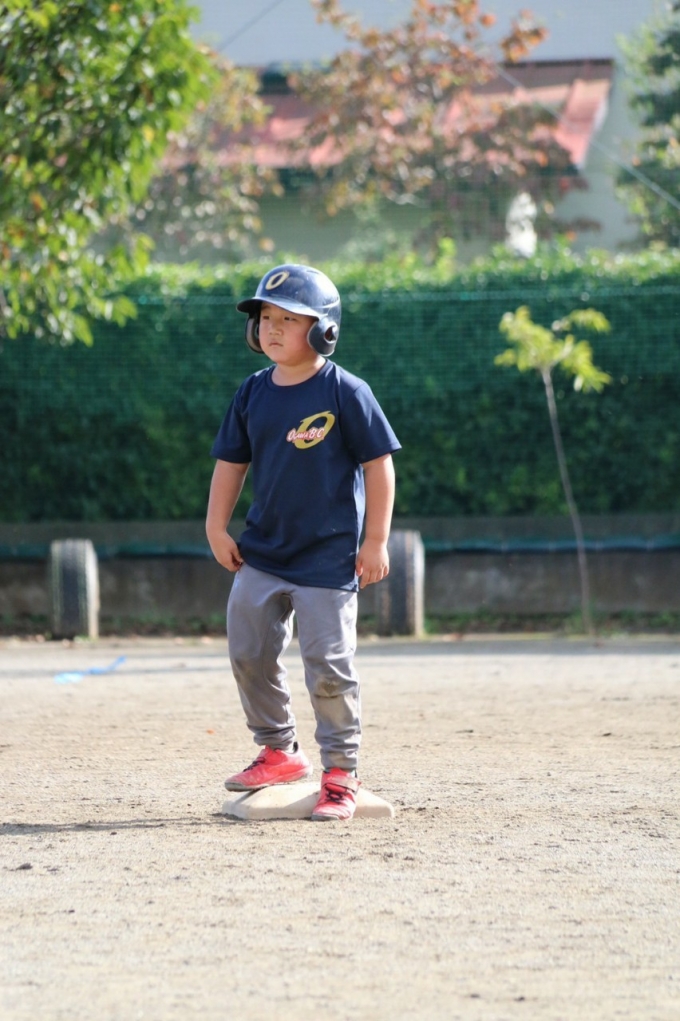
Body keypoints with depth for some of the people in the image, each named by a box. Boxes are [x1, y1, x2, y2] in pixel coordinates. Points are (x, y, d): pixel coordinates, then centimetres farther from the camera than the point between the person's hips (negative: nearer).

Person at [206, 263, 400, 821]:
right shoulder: (253, 393, 3)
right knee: (249, 653, 9)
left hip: (328, 557, -6)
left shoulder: (346, 392, -12)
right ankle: (279, 751, 26)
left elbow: (379, 465, -10)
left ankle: (341, 772, 6)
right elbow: (231, 461, 12)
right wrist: (217, 527, 4)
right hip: (263, 550, 6)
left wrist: (375, 541, -11)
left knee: (329, 666, -5)